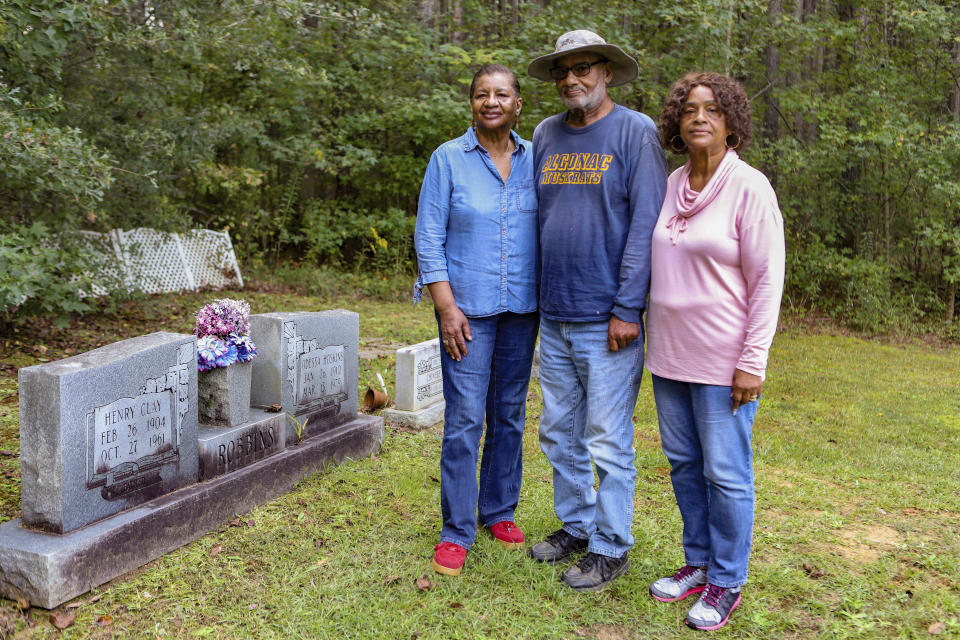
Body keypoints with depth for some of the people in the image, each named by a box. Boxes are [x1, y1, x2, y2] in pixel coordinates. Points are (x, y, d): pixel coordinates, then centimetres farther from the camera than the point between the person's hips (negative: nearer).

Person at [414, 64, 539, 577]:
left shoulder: (534, 159, 7)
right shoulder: (448, 160, -2)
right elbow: (429, 240, -4)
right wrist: (447, 309, -11)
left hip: (522, 308, 3)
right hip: (468, 308, -3)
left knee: (509, 414, 12)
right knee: (463, 419, -4)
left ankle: (499, 511, 28)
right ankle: (456, 530, 9)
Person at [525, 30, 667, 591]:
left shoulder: (636, 132, -5)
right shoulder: (546, 135, 11)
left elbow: (646, 224, -11)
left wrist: (628, 308, -16)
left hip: (607, 320, -6)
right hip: (553, 317, 6)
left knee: (608, 441, 1)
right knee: (560, 434, 15)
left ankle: (611, 546, 17)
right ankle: (576, 524, 32)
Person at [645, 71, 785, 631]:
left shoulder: (750, 188, -10)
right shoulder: (671, 185, 7)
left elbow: (768, 281, -11)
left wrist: (753, 363, -14)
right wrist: (653, 334, 14)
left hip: (723, 361, -6)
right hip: (670, 354, 6)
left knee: (726, 473, 2)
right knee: (684, 464, 15)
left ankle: (727, 582, 19)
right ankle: (698, 564, 31)